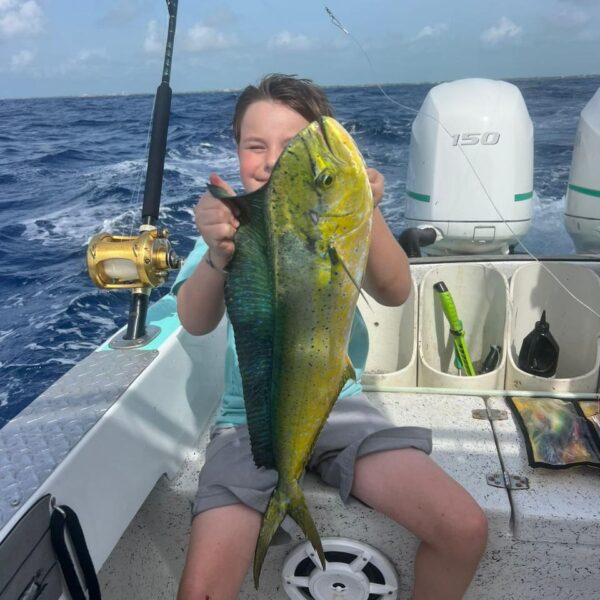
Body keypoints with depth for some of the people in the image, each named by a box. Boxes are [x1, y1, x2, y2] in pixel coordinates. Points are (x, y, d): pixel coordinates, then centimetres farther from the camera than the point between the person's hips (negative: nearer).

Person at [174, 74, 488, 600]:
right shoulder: (230, 223, -6)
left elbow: (395, 294, -22)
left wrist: (368, 216, -42)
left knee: (466, 530, -11)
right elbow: (196, 323, -24)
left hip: (338, 405, 1)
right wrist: (217, 255, -46)